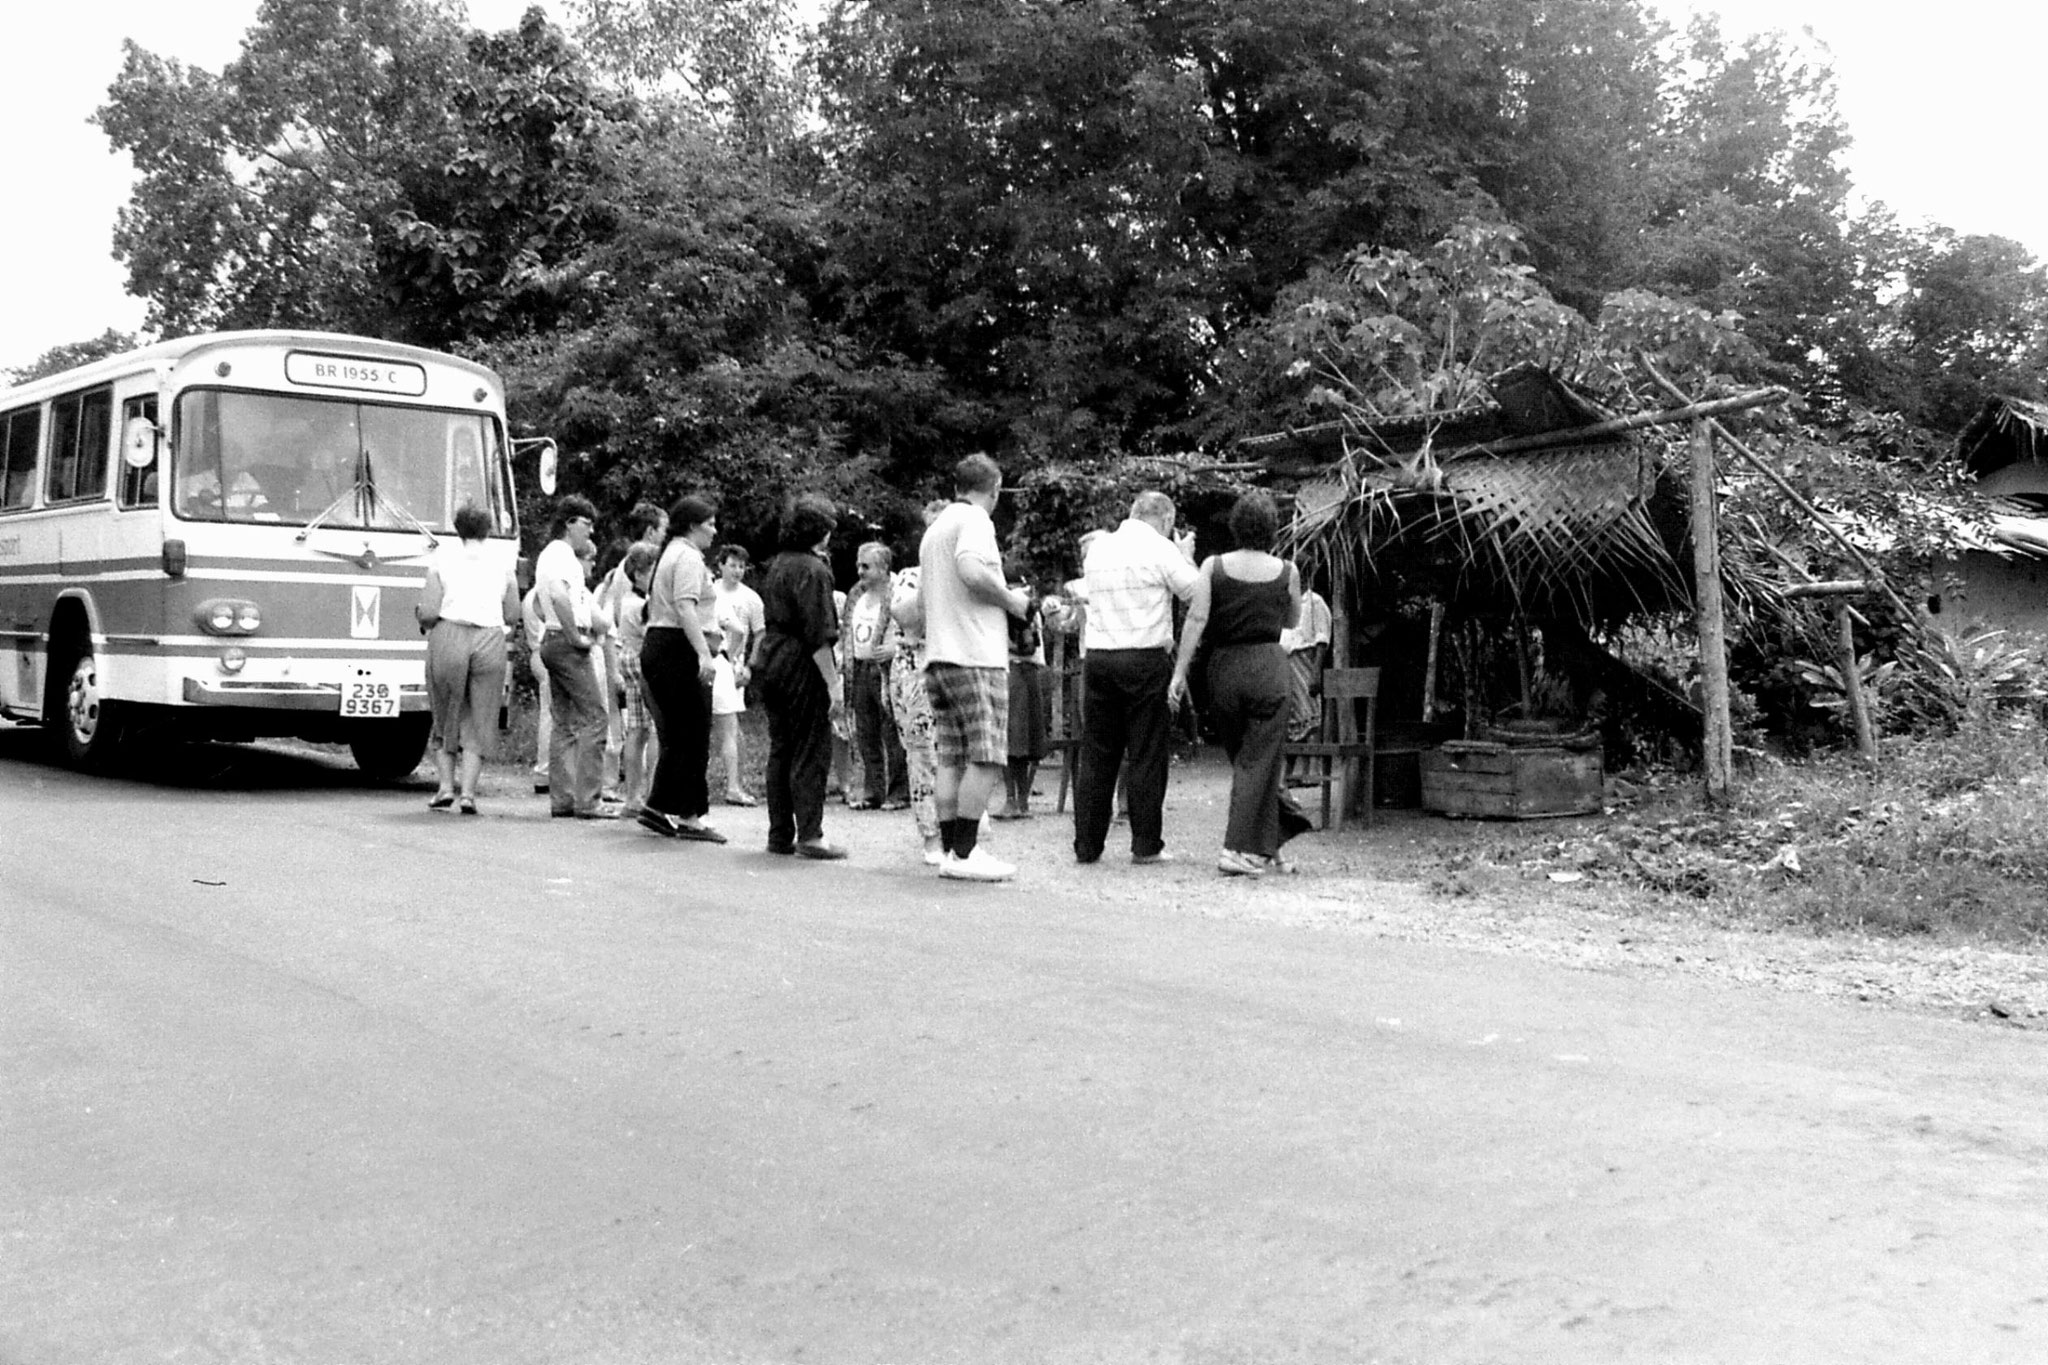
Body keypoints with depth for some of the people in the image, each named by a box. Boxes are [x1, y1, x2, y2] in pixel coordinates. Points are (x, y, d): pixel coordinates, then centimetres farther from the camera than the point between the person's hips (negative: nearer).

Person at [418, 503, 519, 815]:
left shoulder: (443, 556, 3)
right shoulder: (502, 562, 9)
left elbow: (428, 612, -3)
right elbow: (512, 615, 13)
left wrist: (426, 624, 18)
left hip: (449, 638, -1)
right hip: (491, 641, 1)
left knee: (445, 718, 15)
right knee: (479, 721, 8)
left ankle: (446, 786, 7)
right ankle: (468, 791, -1)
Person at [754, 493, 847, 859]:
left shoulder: (778, 564, 14)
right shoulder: (813, 570, -13)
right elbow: (818, 634, -18)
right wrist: (833, 684, -18)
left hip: (770, 660, 9)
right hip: (801, 664, -9)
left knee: (780, 750, 12)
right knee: (812, 751, -4)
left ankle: (780, 834, 16)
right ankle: (809, 835, -5)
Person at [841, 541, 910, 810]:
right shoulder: (855, 596, 15)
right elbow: (845, 632, 25)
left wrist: (895, 648, -25)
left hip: (885, 670, -7)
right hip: (859, 670, 7)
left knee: (892, 735, -3)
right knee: (866, 736, 8)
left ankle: (899, 793, 3)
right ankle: (874, 792, 14)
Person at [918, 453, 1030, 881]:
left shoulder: (935, 528, 21)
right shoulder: (975, 519, -6)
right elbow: (971, 570, -25)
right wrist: (1009, 599, -10)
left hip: (939, 656, 9)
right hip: (976, 656, -9)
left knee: (952, 760, 9)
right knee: (987, 759, -7)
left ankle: (949, 849, 9)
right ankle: (964, 854, -9)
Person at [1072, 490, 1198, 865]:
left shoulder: (1098, 548, 12)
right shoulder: (1161, 550, -4)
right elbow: (1193, 592, 1)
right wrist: (1186, 556, 15)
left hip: (1097, 656, 5)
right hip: (1145, 658, -5)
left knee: (1095, 753, 8)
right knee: (1147, 754, 2)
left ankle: (1087, 844, 10)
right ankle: (1146, 845, 3)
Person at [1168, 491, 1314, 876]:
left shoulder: (1213, 566, -1)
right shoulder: (1286, 572, 1)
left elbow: (1196, 620, -9)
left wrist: (1180, 671, -8)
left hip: (1224, 669, 2)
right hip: (1269, 668, -2)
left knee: (1245, 760, 14)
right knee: (1258, 762, 1)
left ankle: (1266, 850, 19)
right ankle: (1236, 850, -6)